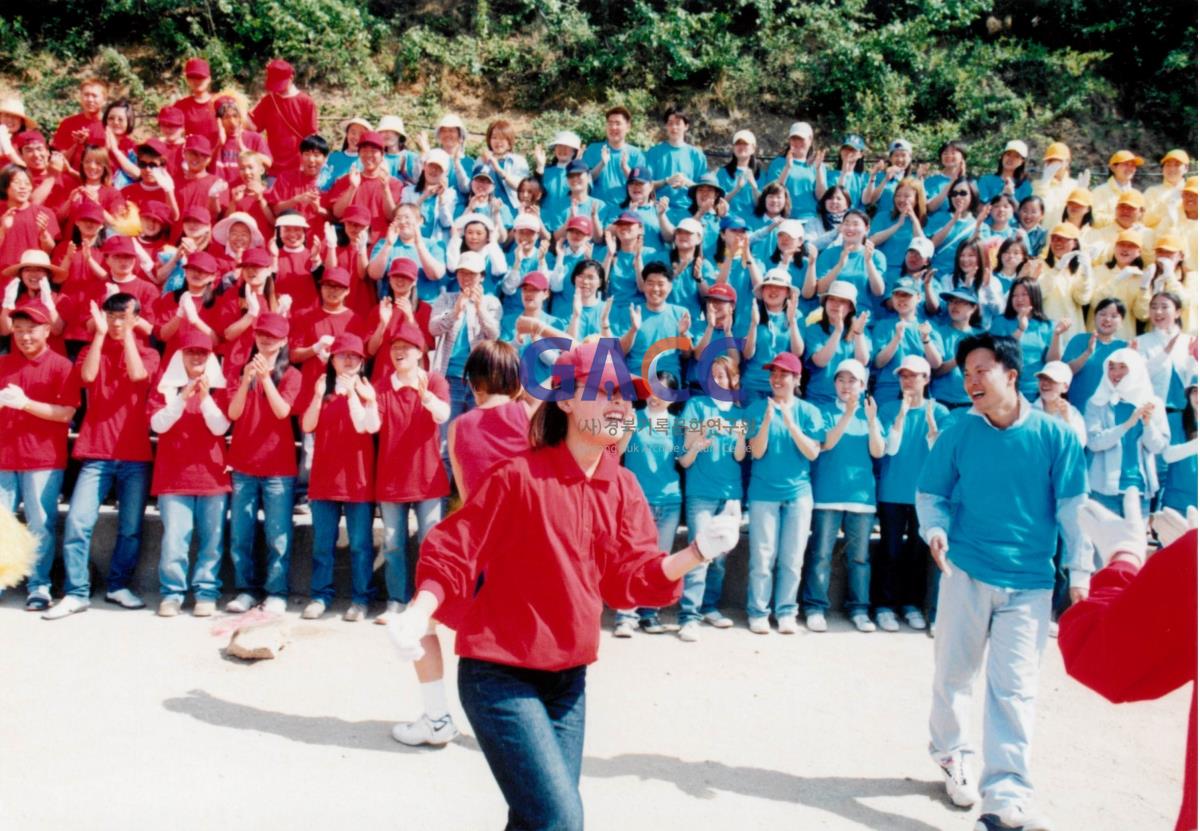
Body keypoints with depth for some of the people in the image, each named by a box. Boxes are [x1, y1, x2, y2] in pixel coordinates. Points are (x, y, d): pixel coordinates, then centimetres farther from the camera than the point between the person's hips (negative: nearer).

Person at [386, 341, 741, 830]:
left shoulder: (622, 487, 4)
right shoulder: (521, 474, -15)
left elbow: (630, 578, 0)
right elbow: (457, 551, -14)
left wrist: (696, 553, -14)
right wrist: (419, 612, -30)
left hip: (567, 675, 7)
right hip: (500, 673, -6)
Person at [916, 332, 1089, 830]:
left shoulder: (1055, 436, -3)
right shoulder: (959, 432, -1)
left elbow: (1073, 507, -1)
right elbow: (930, 492, 6)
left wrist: (1080, 572, -6)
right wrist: (935, 530, -13)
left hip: (1029, 581, -1)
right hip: (966, 570, 1)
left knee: (1014, 688, -3)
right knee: (953, 672, 12)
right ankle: (951, 753, 37)